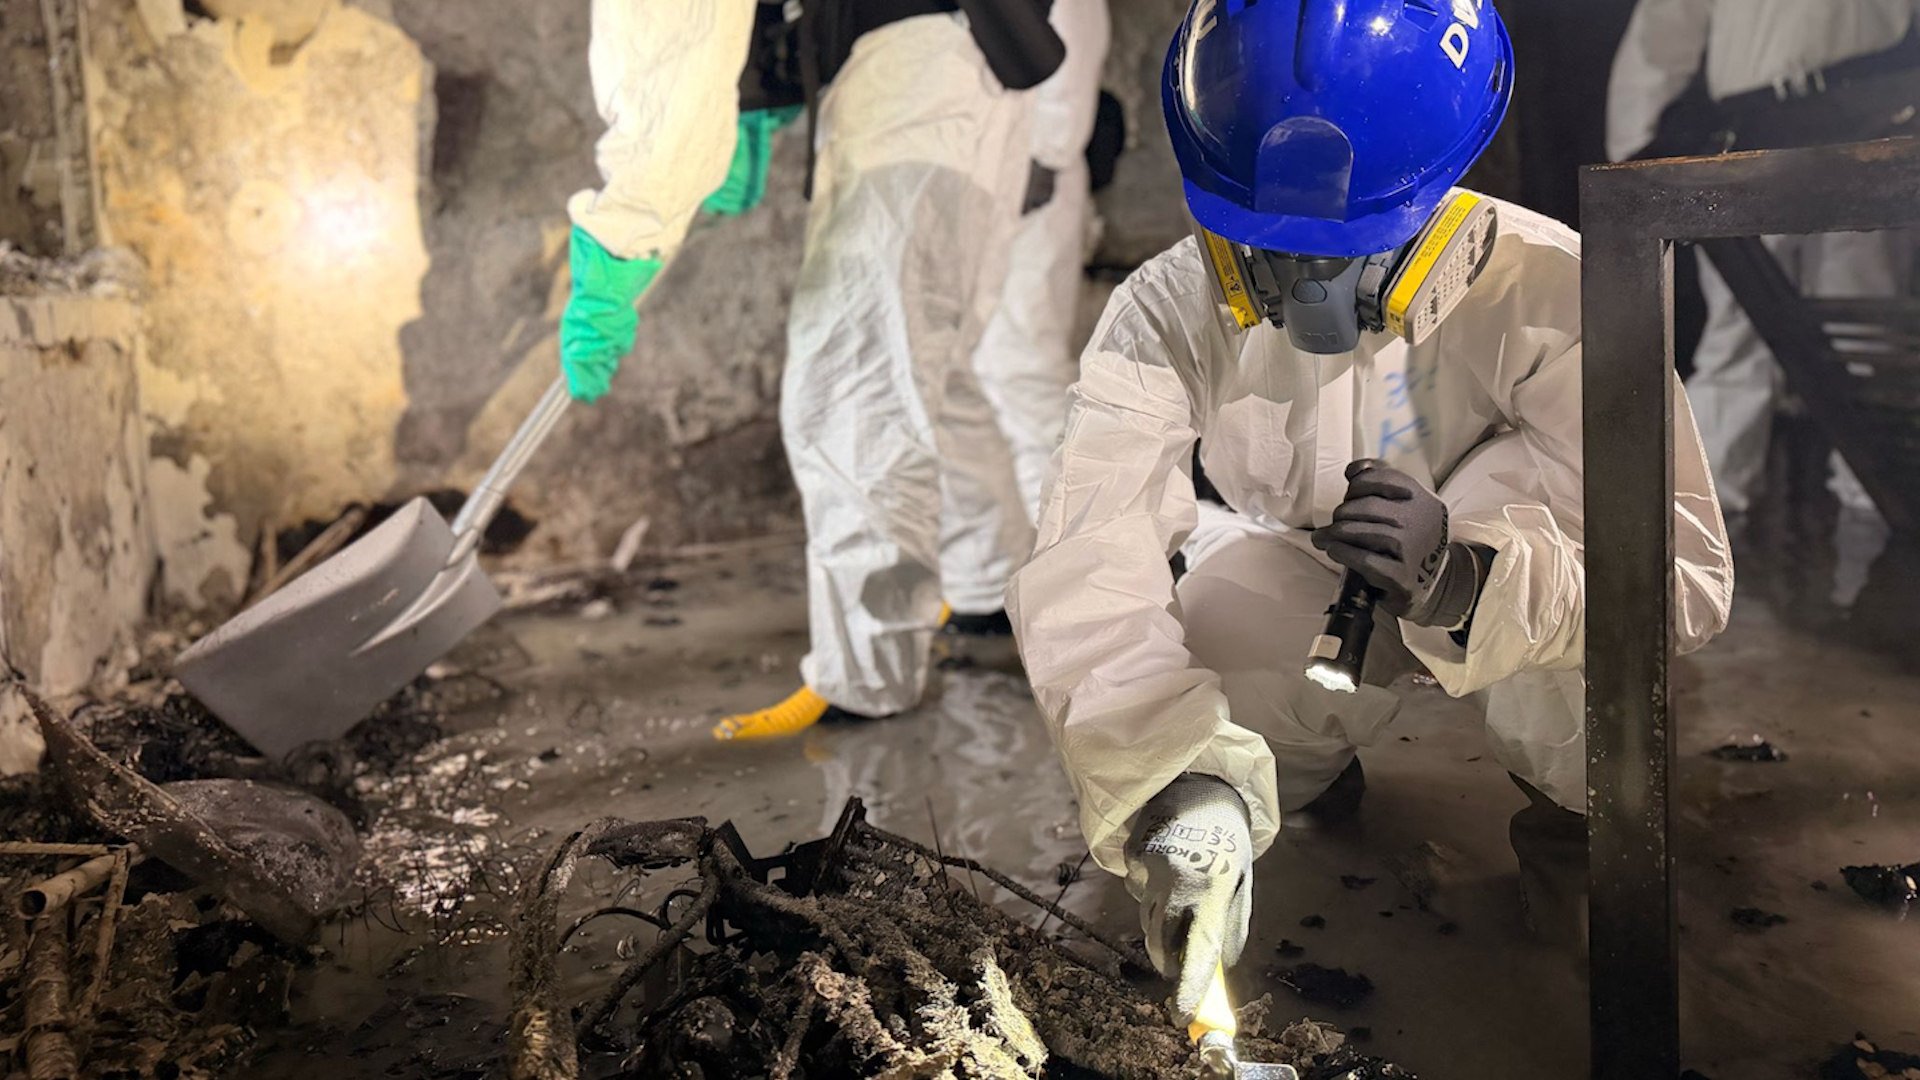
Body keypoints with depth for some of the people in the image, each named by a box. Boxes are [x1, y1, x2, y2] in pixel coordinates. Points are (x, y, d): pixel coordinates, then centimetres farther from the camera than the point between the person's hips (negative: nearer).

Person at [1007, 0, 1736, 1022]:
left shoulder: (1543, 289, -30)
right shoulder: (1167, 316, -27)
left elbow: (1690, 575, -32)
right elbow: (1085, 576, -38)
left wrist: (1467, 576, -52)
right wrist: (1181, 784, -54)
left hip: (1483, 597, -1)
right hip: (1292, 579, 2)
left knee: (1531, 472, -34)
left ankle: (1572, 800, -5)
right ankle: (1310, 757, 13)